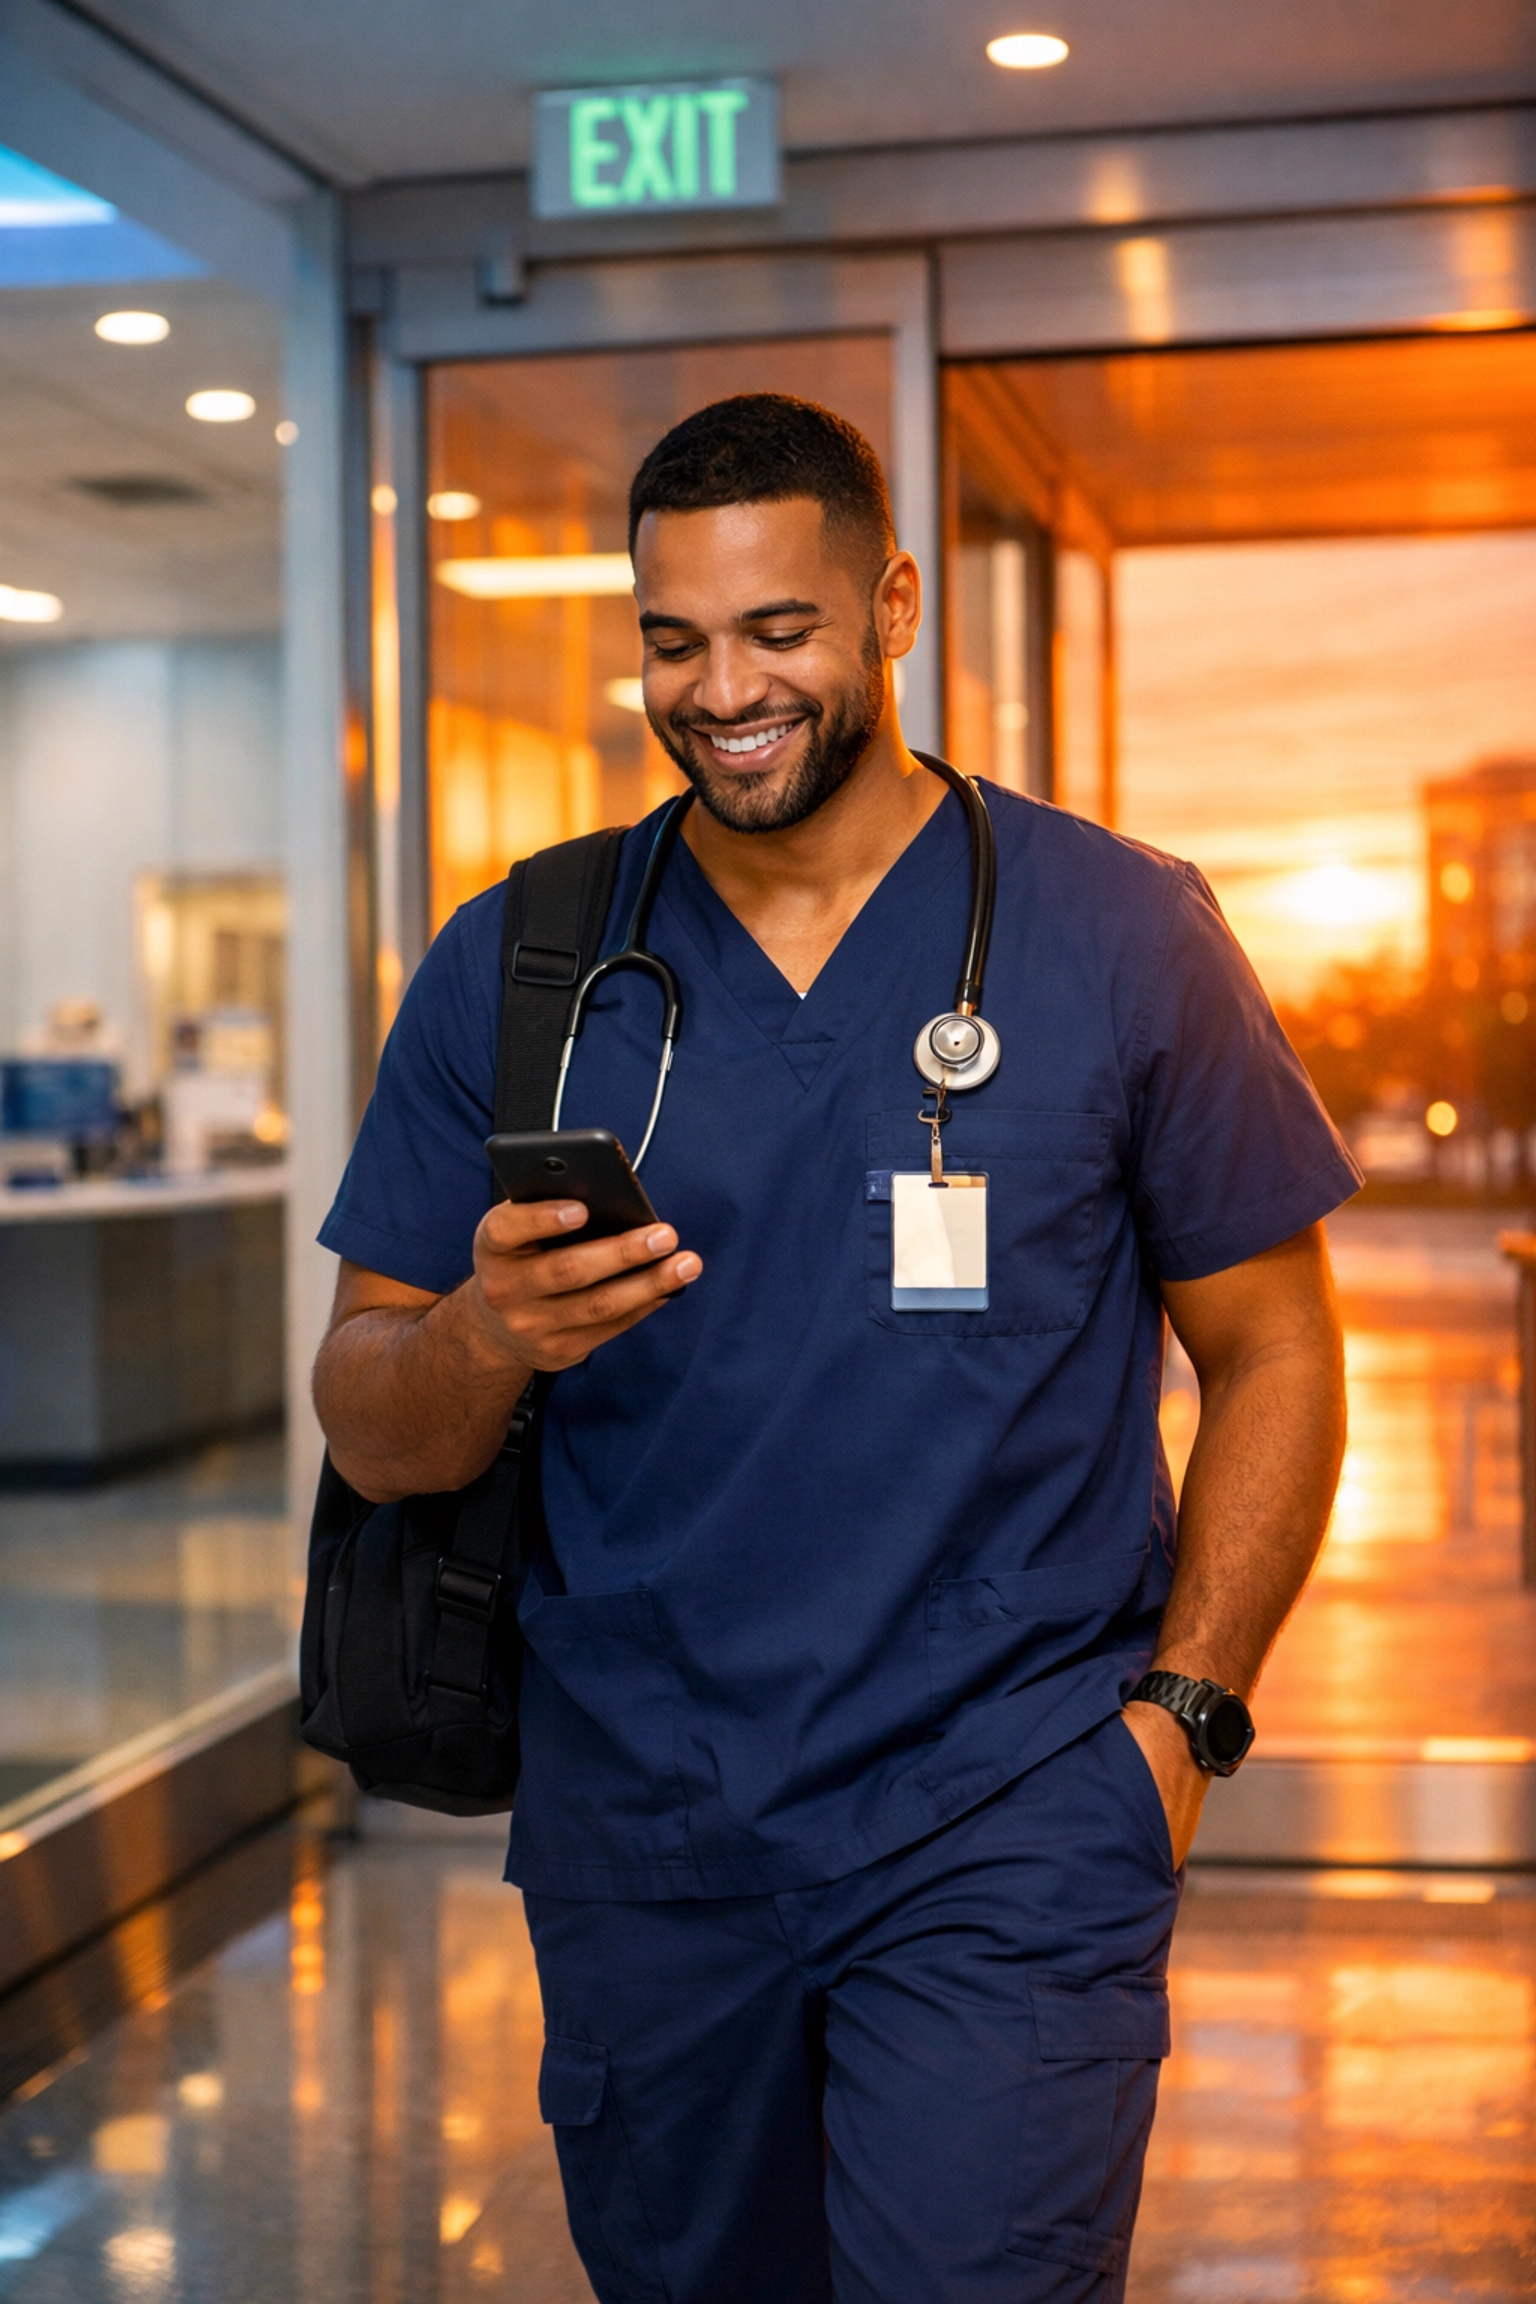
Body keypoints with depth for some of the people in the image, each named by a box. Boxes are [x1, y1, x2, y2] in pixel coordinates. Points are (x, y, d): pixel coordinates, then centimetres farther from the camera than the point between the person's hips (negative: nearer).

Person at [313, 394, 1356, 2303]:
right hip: (635, 1836, 3)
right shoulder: (514, 972, 2)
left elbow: (1271, 1354, 3)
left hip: (1009, 1823, -2)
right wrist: (485, 1342, -20)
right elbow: (370, 1431, 3)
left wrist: (1181, 1709, -7)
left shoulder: (1116, 934, -2)